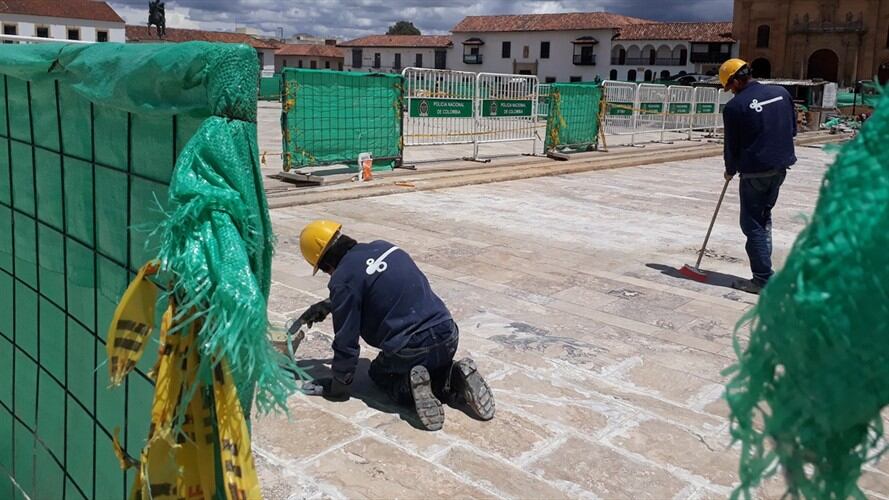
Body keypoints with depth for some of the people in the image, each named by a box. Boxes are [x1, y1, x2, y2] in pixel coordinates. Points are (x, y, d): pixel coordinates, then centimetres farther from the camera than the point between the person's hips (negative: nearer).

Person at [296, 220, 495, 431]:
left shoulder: (343, 278, -10)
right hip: (448, 336, 6)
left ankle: (409, 388, -5)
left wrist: (338, 385, 9)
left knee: (379, 373, 26)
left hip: (410, 352, -6)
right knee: (436, 369, 37)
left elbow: (346, 340, -5)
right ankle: (456, 381, 4)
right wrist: (329, 305, 39)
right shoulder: (382, 247, 11)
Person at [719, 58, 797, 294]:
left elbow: (732, 145, -5)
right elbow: (793, 130, 11)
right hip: (781, 167, 7)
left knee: (752, 224, 1)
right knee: (764, 217, 20)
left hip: (754, 171, -6)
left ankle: (763, 279, 0)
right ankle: (764, 268, 25)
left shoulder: (734, 107, -13)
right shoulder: (781, 93, 4)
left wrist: (730, 171, 11)